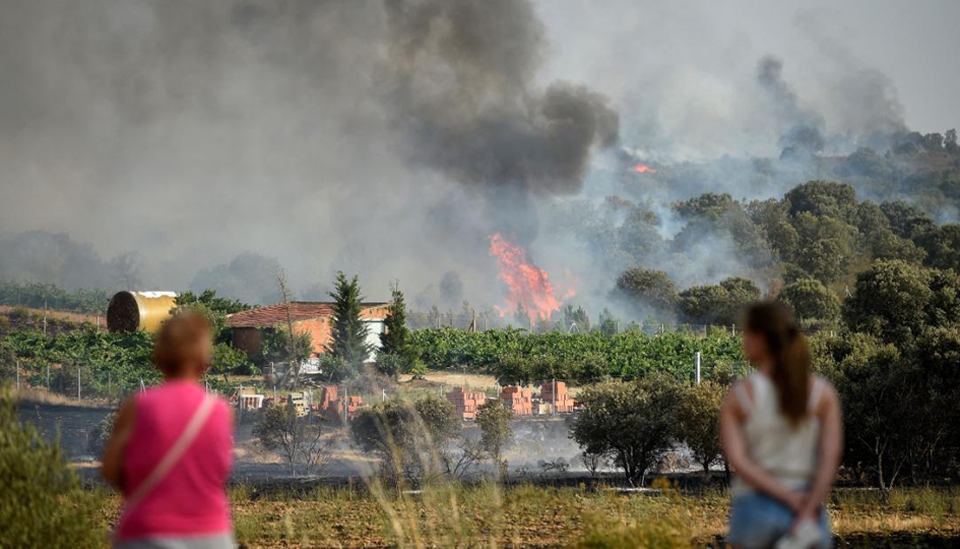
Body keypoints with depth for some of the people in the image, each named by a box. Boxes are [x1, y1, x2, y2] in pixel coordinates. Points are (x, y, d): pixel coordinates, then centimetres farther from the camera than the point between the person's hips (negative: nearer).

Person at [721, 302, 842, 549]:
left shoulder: (739, 394, -3)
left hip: (754, 509, -1)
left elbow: (736, 460, -14)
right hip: (810, 512, 1)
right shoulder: (822, 392, 0)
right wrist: (807, 514, -17)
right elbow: (831, 457, -11)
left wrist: (789, 498, -15)